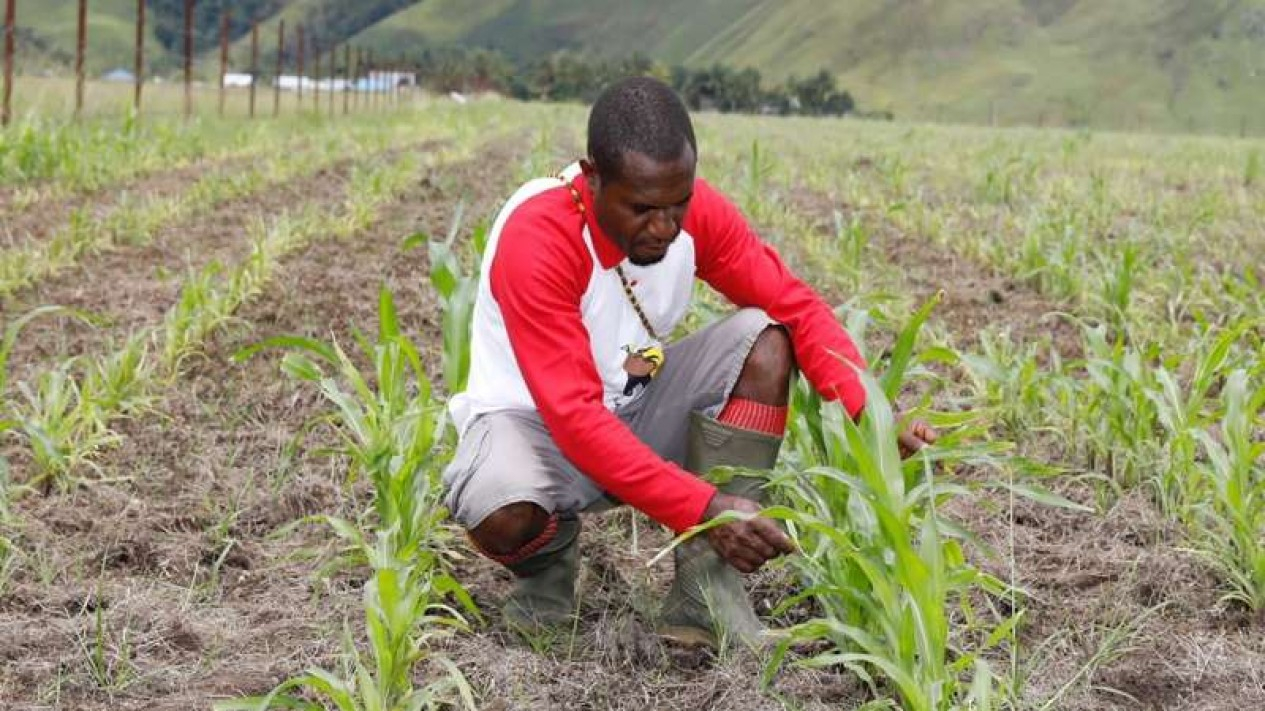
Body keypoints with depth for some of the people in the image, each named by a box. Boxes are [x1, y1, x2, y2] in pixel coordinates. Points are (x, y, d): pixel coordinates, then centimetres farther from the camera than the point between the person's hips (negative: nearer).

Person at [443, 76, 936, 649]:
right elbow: (573, 415, -34)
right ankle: (547, 557, 1)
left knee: (765, 336, -19)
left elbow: (796, 307, -11)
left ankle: (706, 586, -19)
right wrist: (703, 508, -41)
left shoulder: (694, 208, -13)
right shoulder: (536, 240, -29)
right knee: (503, 513, -40)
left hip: (638, 413, 5)